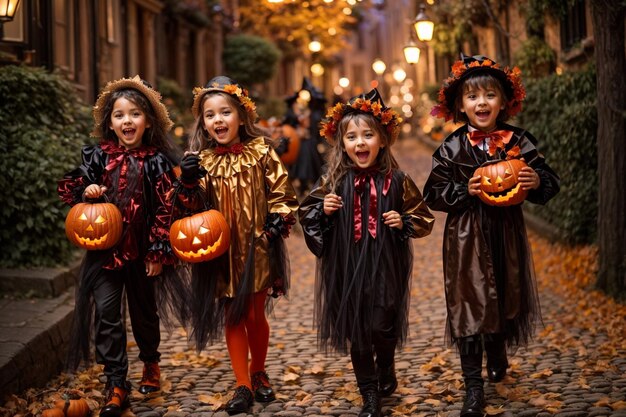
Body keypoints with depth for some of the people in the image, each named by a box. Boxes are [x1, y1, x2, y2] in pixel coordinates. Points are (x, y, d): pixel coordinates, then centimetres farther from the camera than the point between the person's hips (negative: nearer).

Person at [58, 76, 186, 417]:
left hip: (142, 250, -1)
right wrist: (85, 190, -13)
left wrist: (158, 252, -10)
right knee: (107, 313, -5)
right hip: (105, 247, 1)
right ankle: (116, 385, 1)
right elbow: (68, 187, 9)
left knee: (144, 310, 16)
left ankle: (151, 363, 41)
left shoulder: (157, 161, -7)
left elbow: (165, 208, -7)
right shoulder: (98, 155, -1)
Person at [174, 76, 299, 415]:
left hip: (257, 248, -1)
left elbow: (280, 193, 0)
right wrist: (188, 182, -21)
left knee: (256, 315, 10)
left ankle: (258, 374, 32)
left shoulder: (261, 152, -4)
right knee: (232, 317, 7)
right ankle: (242, 385, 16)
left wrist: (278, 221, -13)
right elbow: (192, 207, -3)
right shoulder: (200, 160, -1)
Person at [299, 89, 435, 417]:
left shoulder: (396, 180, -4)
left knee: (383, 327, 2)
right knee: (356, 331, 8)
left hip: (385, 268, -1)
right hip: (347, 268, 1)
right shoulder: (333, 181, -1)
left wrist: (404, 222, -13)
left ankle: (386, 370, 37)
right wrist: (323, 210, -11)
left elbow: (423, 218, 6)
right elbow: (306, 215, 8)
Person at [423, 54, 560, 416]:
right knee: (469, 304, -2)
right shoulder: (452, 149, -4)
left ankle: (497, 356, 46)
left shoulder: (519, 142, -1)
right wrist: (465, 190, -17)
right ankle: (473, 385, 6)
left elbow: (550, 183, 3)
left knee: (505, 299, 17)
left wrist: (538, 181, -19)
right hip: (466, 239, -2)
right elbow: (434, 195, -2)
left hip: (506, 235, 2)